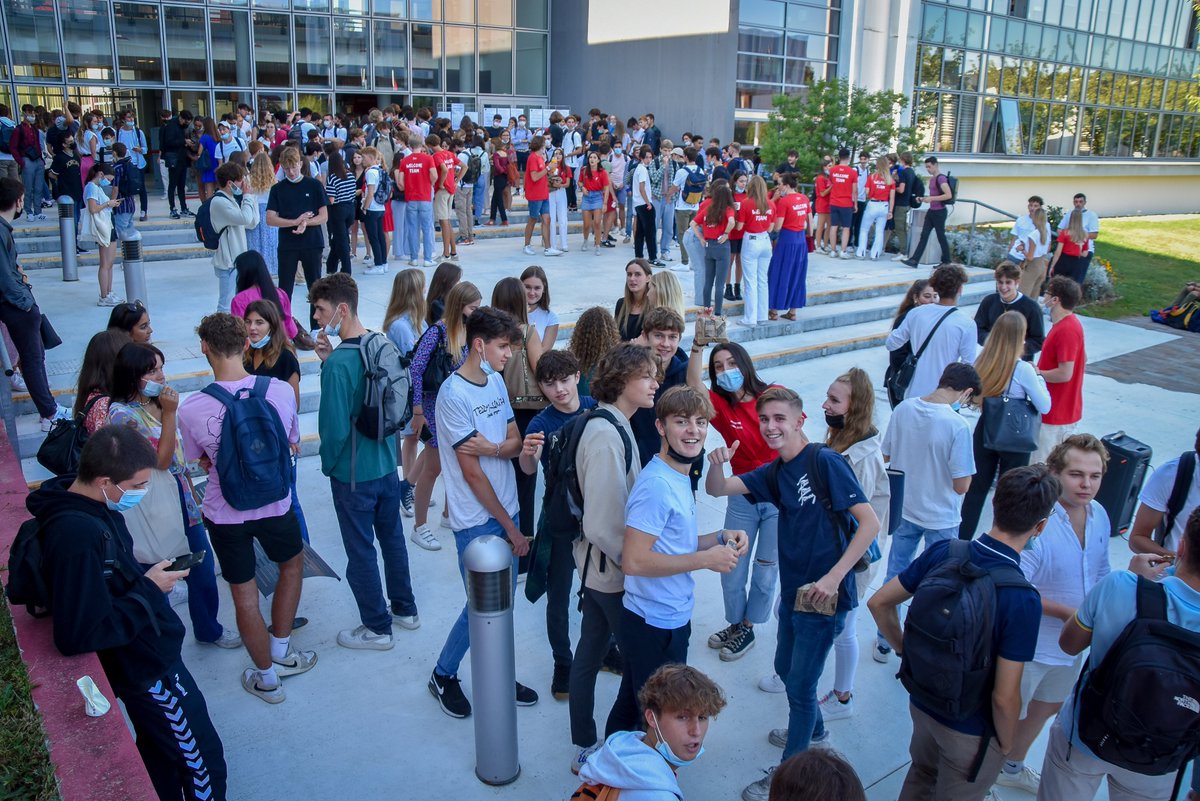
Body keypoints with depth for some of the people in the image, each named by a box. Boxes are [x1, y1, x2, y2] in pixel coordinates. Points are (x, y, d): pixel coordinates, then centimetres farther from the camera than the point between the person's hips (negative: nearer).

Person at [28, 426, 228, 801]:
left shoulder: (93, 506, -2)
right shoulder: (78, 535, -33)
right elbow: (79, 636, -32)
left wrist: (149, 574, -4)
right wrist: (149, 590, -24)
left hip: (147, 653, 9)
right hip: (147, 666, -9)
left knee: (160, 755, 27)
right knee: (203, 762, 7)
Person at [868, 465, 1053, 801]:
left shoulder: (942, 552, -16)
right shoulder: (1022, 600, -30)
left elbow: (879, 603, -5)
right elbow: (1004, 697, -26)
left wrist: (904, 648, 9)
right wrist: (1005, 742, -6)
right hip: (971, 731, -4)